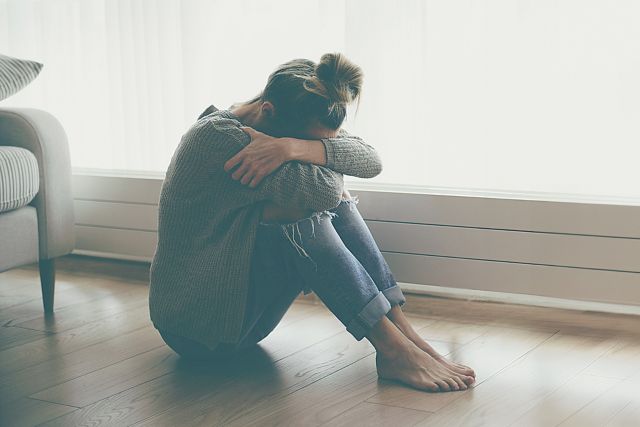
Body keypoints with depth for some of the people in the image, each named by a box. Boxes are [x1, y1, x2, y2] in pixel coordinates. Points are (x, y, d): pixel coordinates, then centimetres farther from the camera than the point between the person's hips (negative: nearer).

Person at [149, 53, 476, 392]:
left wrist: (293, 147, -29)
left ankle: (403, 331, -14)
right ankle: (393, 350, -25)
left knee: (333, 202, -7)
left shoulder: (291, 127, 1)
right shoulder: (215, 136, -23)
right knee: (299, 210, -26)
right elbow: (323, 188, -33)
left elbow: (370, 161, -16)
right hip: (196, 328, -8)